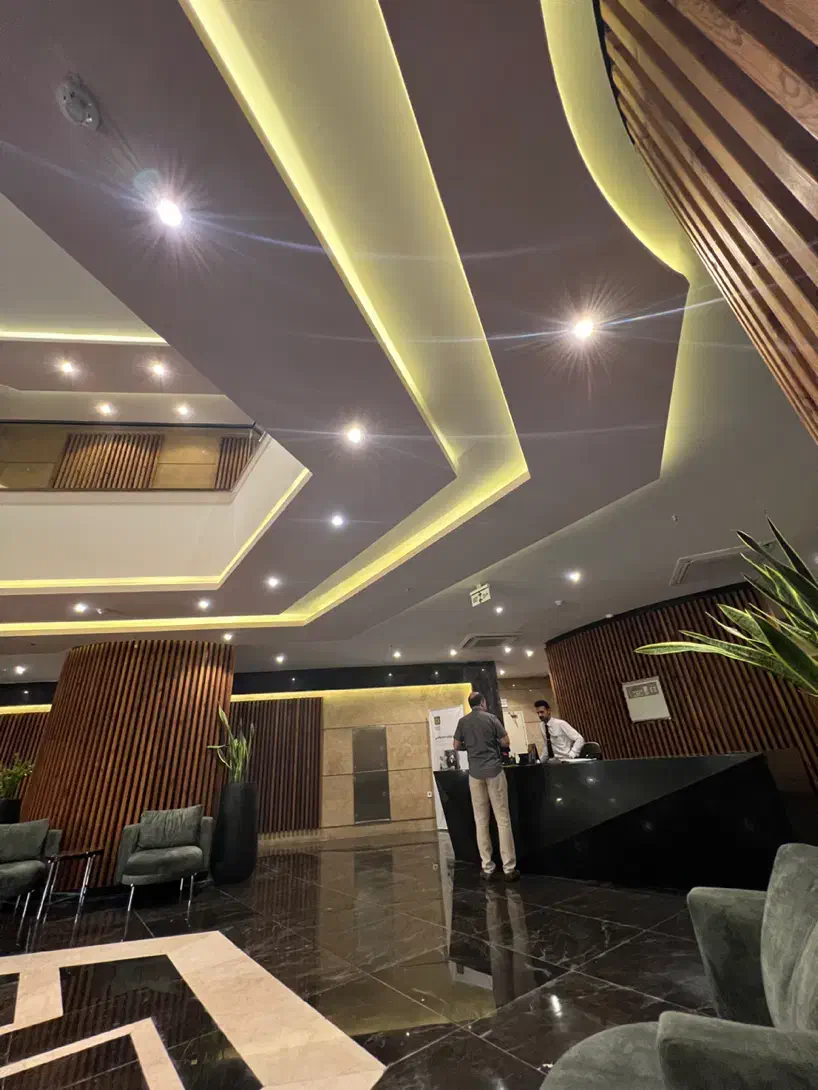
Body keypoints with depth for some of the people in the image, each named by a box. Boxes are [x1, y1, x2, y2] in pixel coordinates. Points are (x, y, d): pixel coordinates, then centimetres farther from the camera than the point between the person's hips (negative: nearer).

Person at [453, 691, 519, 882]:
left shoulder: (463, 721, 3)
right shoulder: (491, 718, -4)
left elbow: (457, 746, 8)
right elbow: (505, 742, -2)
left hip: (475, 773, 2)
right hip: (494, 770, -2)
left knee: (481, 821, 8)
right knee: (503, 819, 4)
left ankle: (487, 868, 12)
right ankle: (509, 868, 7)